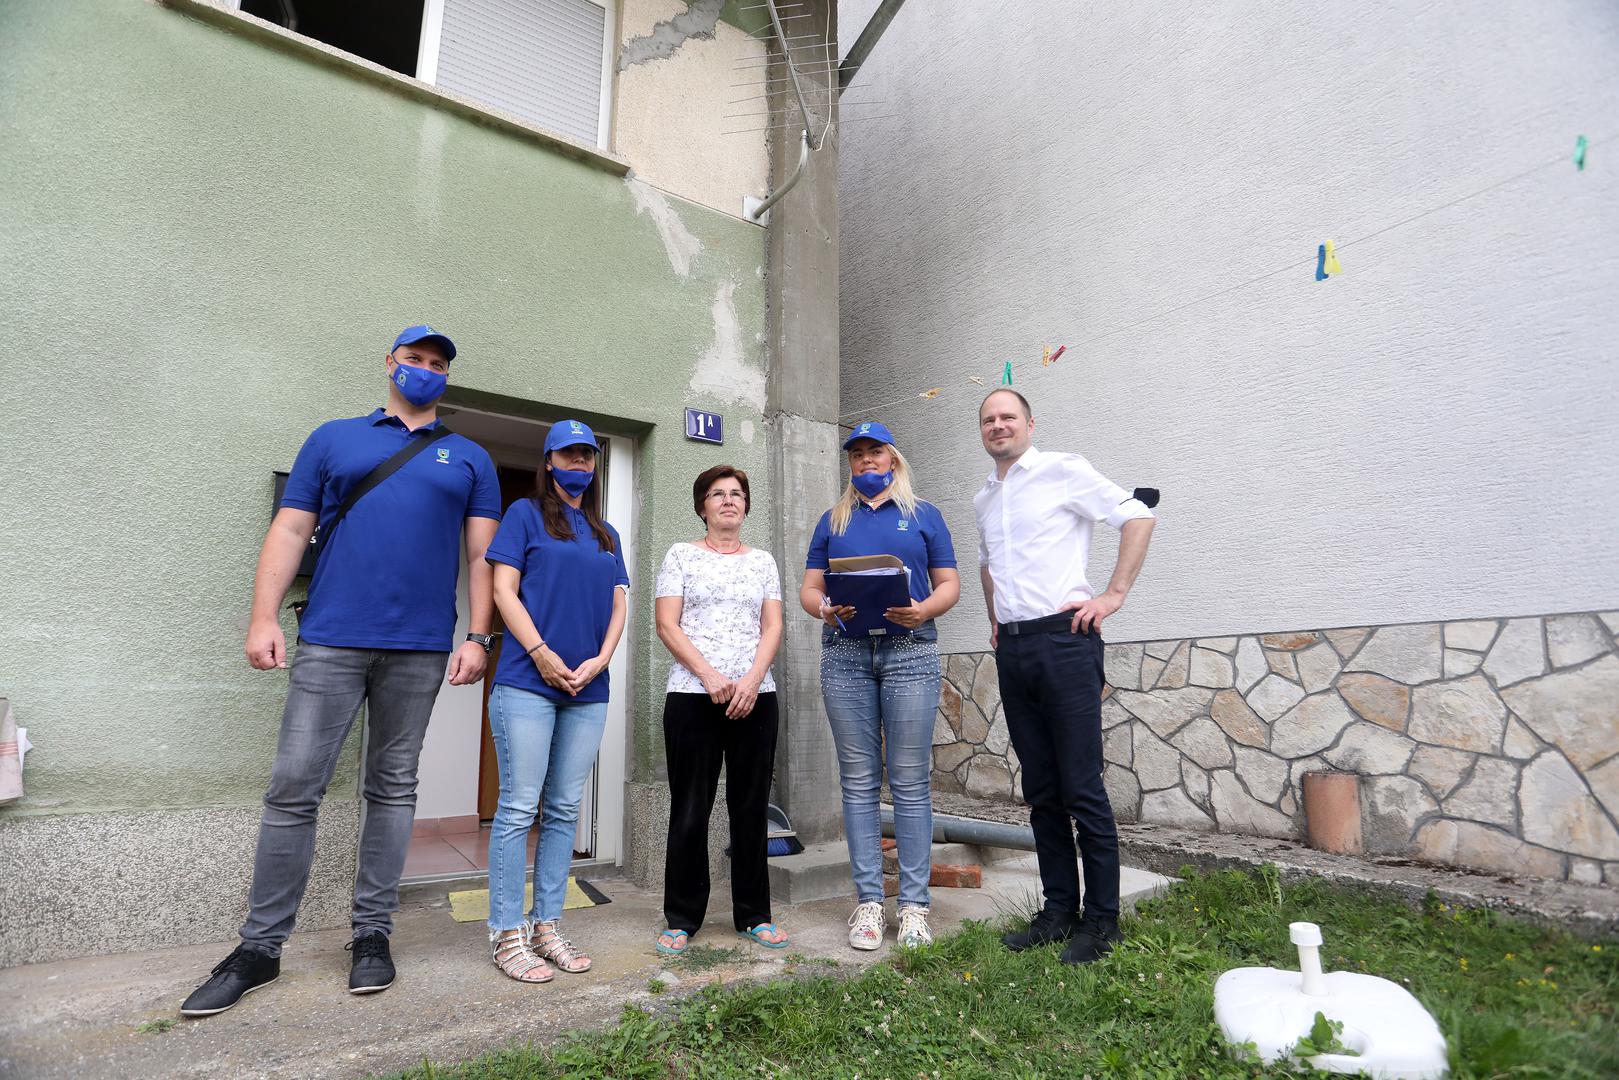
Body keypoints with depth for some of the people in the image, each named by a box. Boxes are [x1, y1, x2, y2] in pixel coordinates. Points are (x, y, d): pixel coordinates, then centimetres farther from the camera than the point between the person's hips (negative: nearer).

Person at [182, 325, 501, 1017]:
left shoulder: (470, 458, 13)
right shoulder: (334, 438, 14)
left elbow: (482, 554, 7)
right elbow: (290, 530, 8)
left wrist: (476, 637, -3)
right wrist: (264, 617, -3)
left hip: (420, 648, 0)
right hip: (330, 640, 0)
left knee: (393, 787, 7)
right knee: (293, 787, 0)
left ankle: (372, 934, 18)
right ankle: (260, 946, 15)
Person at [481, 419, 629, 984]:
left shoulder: (606, 533, 19)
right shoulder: (526, 514, 5)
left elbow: (618, 603, 14)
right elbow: (504, 589, -3)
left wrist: (600, 660, -4)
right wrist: (541, 653, -13)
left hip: (588, 689, 5)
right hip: (529, 682, -5)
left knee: (564, 810, 9)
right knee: (519, 807, -2)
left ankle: (547, 926, 19)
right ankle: (507, 934, 9)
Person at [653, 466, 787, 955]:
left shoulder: (763, 561, 13)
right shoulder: (681, 555, 6)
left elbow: (773, 628, 7)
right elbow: (667, 626, -2)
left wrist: (752, 679, -10)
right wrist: (709, 676, -13)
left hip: (754, 696, 3)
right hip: (692, 695, -2)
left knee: (751, 807, 8)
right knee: (690, 810, 3)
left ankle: (753, 915, 20)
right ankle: (682, 918, 17)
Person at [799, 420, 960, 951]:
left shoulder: (923, 515, 12)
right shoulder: (833, 520, 17)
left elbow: (949, 584, 8)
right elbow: (808, 588, 13)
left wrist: (924, 610, -13)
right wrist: (826, 608, -10)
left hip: (910, 653, -2)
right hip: (845, 656, 2)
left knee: (910, 782, 0)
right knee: (858, 781, 4)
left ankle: (913, 904, 10)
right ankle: (868, 902, 14)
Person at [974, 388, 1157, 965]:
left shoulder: (1062, 470, -2)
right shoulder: (983, 499, 18)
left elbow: (1137, 516, -6)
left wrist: (1114, 594, -10)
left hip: (1062, 639, -6)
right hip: (1012, 648, 7)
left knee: (1082, 789, -2)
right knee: (1041, 791, 11)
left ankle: (1101, 919, 10)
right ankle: (1059, 909, 21)